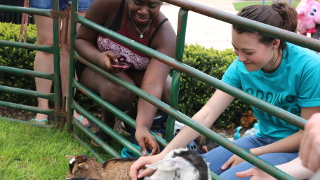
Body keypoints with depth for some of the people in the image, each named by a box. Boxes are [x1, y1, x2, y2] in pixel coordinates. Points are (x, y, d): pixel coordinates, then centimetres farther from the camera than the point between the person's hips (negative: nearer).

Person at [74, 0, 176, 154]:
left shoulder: (165, 35, -30)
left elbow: (152, 86, -41)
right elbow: (80, 39, -16)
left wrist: (143, 127, -56)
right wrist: (99, 57, -39)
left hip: (136, 74, 2)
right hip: (95, 65, -2)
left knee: (168, 92, -28)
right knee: (118, 91, -36)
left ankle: (133, 118, 7)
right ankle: (106, 122, 1)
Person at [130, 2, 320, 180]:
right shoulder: (241, 66, -9)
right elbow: (207, 113, -13)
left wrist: (252, 154, -14)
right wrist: (163, 155, -21)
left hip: (299, 150, -5)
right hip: (264, 140, 5)